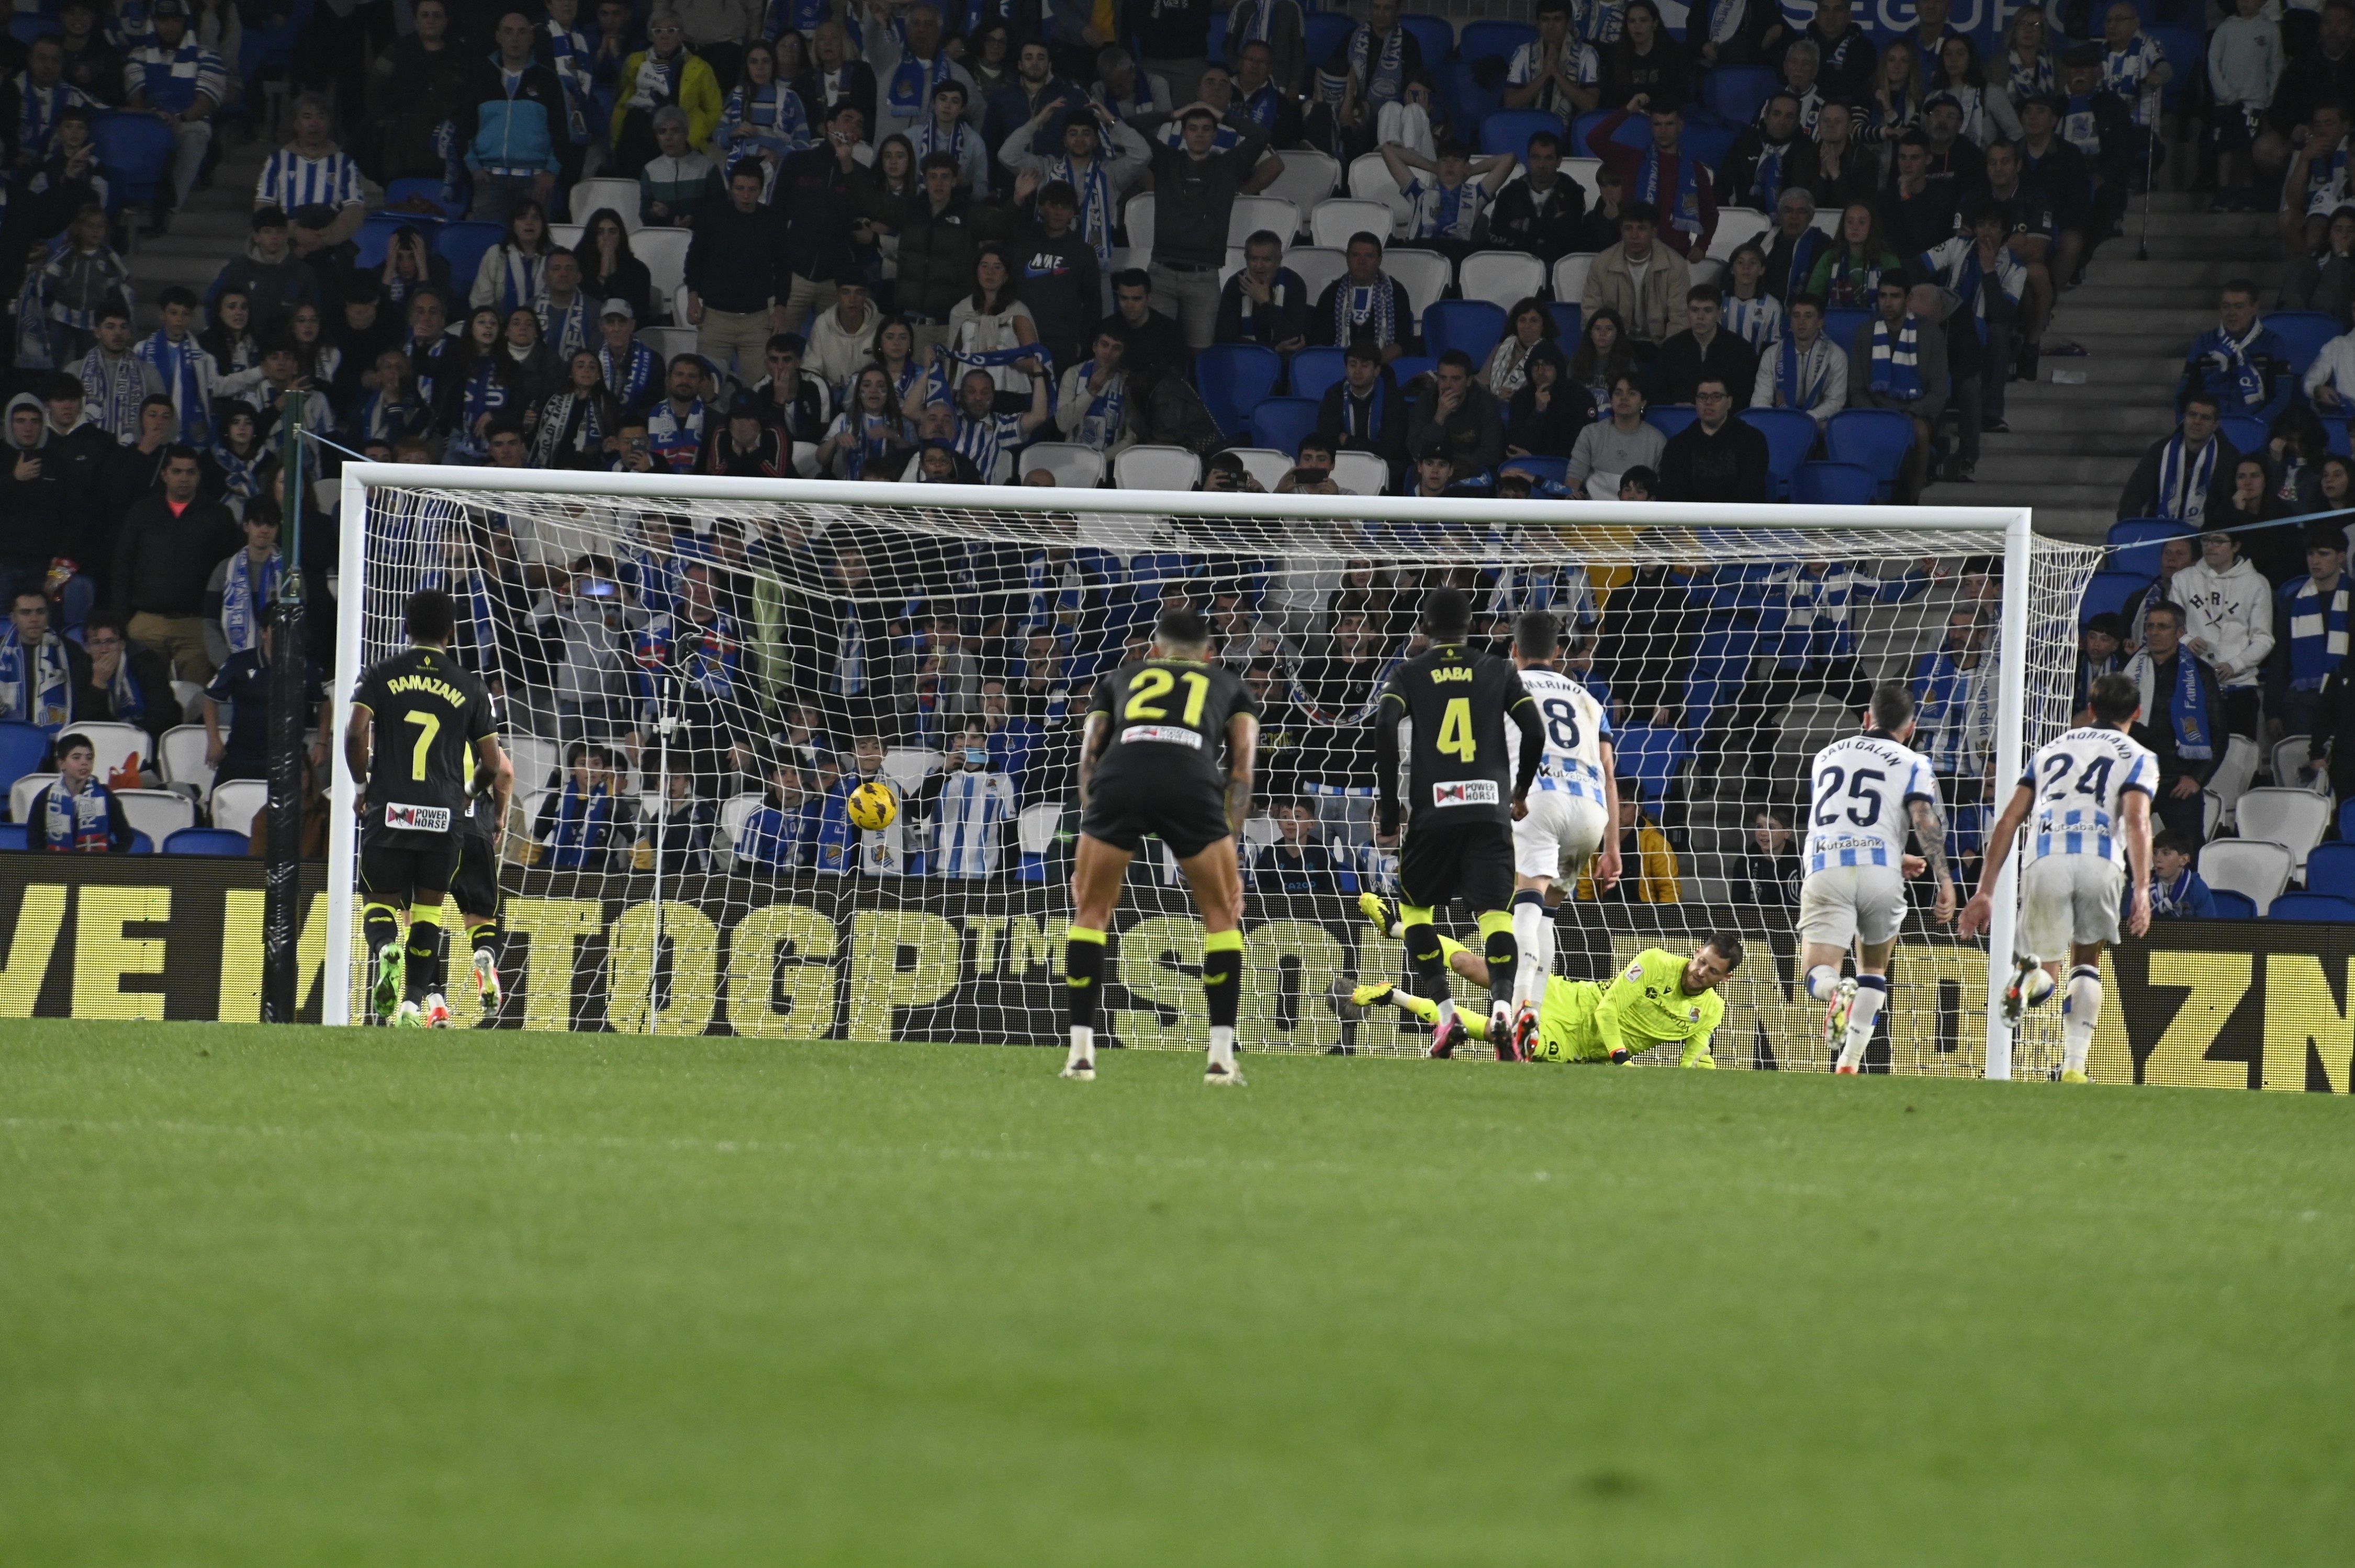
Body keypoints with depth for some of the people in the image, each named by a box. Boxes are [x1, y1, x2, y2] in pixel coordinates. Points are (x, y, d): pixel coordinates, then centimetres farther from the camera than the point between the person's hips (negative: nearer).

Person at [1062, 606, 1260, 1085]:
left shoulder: (1119, 679, 36)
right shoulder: (1230, 686, 33)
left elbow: (1090, 756, 24)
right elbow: (1242, 767, 18)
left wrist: (1087, 855, 22)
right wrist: (1228, 854, 15)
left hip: (1119, 779, 1)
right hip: (1193, 781, -1)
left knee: (1091, 912, 20)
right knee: (1222, 916, 18)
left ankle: (1081, 1051, 14)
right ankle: (1221, 1056, 10)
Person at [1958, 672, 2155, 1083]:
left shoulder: (2052, 750, 28)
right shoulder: (2138, 757, 17)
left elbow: (2008, 822, 20)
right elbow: (2137, 819, -2)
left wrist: (1985, 891, 19)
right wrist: (2142, 891, -11)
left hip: (2046, 861, 1)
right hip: (2100, 863, -1)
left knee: (2046, 980, 10)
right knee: (2087, 964, 19)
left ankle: (2030, 975, -29)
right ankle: (2073, 1068, 4)